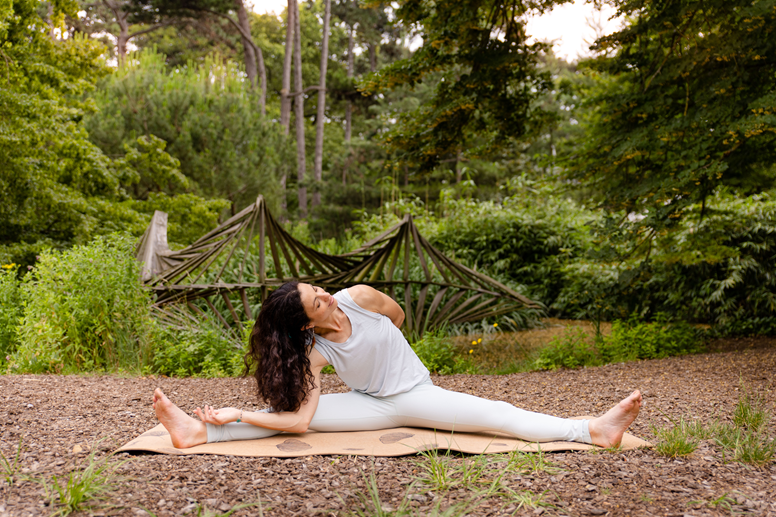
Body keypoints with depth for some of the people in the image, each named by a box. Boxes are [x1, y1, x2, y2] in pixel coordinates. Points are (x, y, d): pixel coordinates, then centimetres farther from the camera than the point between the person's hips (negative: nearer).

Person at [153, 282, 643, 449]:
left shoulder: (358, 297, -17)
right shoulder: (314, 352, -18)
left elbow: (397, 314, 5)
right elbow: (299, 420, -24)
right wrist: (234, 416, -29)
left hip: (416, 394, 0)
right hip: (372, 407, 0)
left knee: (497, 414, -18)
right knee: (288, 407, -18)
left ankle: (593, 429, -26)